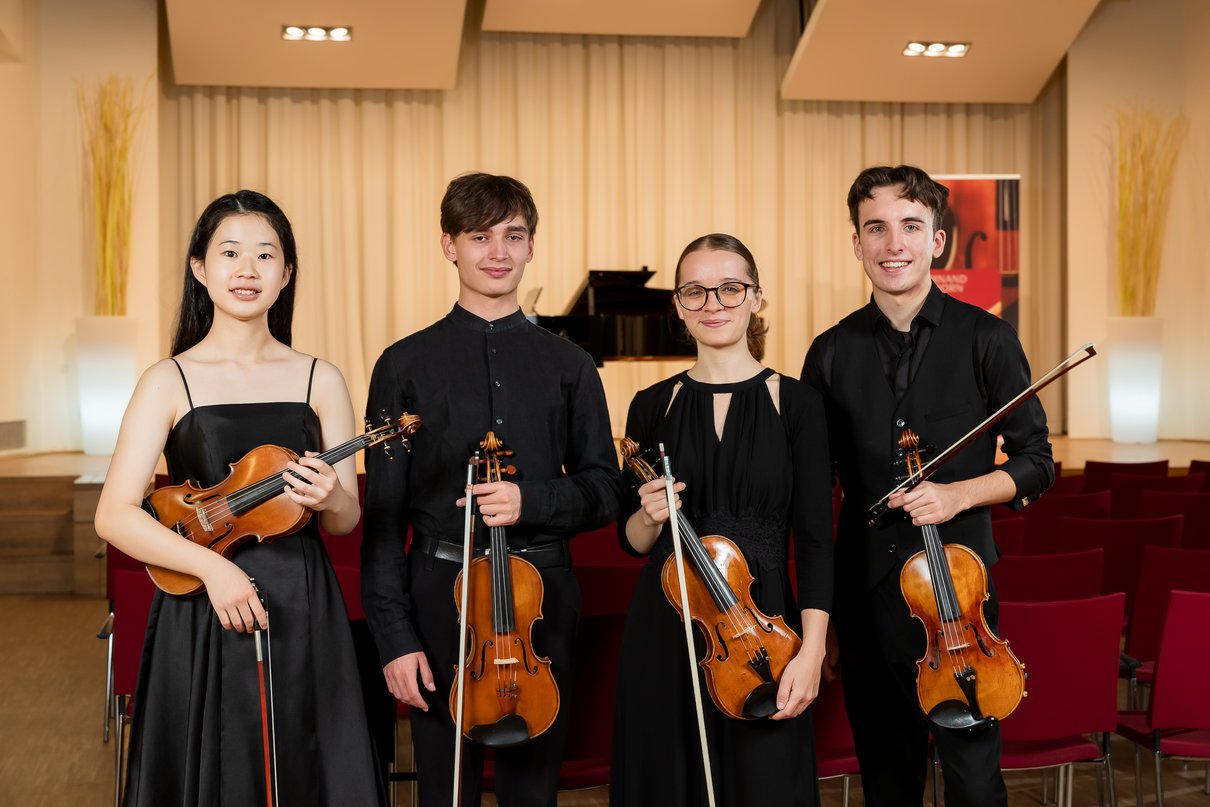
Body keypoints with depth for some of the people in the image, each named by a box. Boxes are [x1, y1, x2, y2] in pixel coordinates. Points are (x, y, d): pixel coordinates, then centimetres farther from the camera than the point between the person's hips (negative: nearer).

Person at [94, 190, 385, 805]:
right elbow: (114, 515, -11)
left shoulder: (320, 380, 4)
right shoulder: (170, 380, -3)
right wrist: (212, 564, -23)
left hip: (304, 616, 2)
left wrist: (329, 499, -16)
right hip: (202, 621, -2)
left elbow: (346, 520, 6)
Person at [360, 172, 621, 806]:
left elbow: (603, 491, 7)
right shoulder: (406, 365, 2)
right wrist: (394, 635, -6)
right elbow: (384, 512, 1)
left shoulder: (567, 365, 7)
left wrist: (531, 500, -14)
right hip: (442, 596, -1)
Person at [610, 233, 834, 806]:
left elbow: (814, 538, -4)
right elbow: (632, 541, 10)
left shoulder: (795, 403, -1)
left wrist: (812, 651, -13)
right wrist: (649, 516, -13)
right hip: (664, 632, 2)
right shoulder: (654, 406, 4)